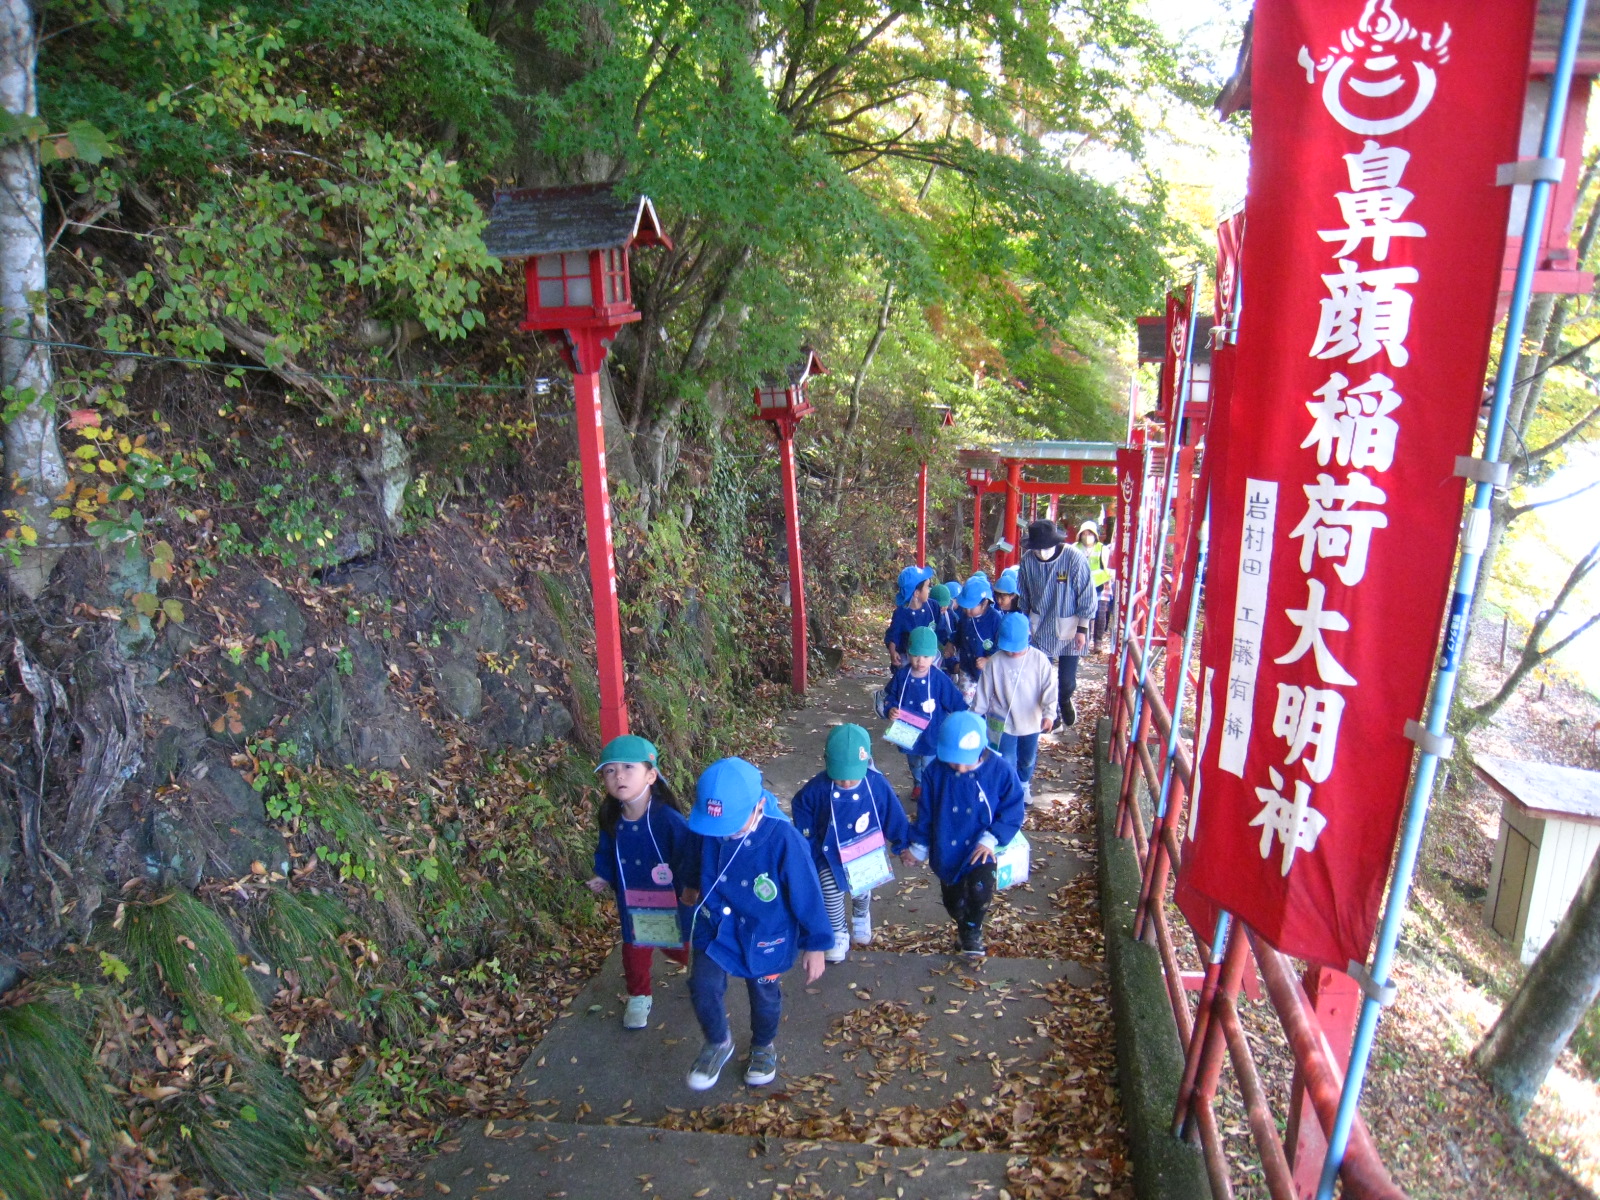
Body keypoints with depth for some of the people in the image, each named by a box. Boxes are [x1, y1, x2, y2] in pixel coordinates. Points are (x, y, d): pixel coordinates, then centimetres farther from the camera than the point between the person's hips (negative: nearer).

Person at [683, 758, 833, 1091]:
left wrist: (815, 945, -10)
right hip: (718, 926, 2)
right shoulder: (711, 828, -21)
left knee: (764, 995, 18)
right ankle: (718, 1044, 29)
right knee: (703, 986, -4)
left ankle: (764, 1047, 50)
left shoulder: (784, 840, -33)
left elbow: (807, 894, -20)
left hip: (766, 936, -2)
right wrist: (705, 908, 18)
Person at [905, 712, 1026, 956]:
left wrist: (992, 839, -18)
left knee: (980, 889, -23)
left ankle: (973, 929, 7)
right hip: (946, 850, 2)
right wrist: (918, 846, 8)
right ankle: (963, 927, 48)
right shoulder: (936, 773, -12)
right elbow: (925, 813, 0)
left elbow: (1013, 810, -9)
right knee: (953, 900, 15)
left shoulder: (1000, 770, -17)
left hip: (980, 848, -2)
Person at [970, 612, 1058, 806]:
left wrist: (1049, 713, -28)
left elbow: (1050, 688, -15)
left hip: (1031, 722, 2)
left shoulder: (1039, 659, -12)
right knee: (1007, 764, -1)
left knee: (1028, 760, 23)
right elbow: (984, 692, -4)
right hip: (1003, 723, -2)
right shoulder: (995, 662, -12)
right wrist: (975, 715, 2)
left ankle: (1024, 786, 51)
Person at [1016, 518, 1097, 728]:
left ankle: (1065, 702, 41)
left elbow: (1087, 597, -13)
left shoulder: (1075, 559, -22)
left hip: (1069, 629, -2)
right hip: (1040, 629, 2)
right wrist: (1024, 624, 10)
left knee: (1067, 680, 6)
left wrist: (1082, 629, -10)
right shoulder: (1028, 560, -12)